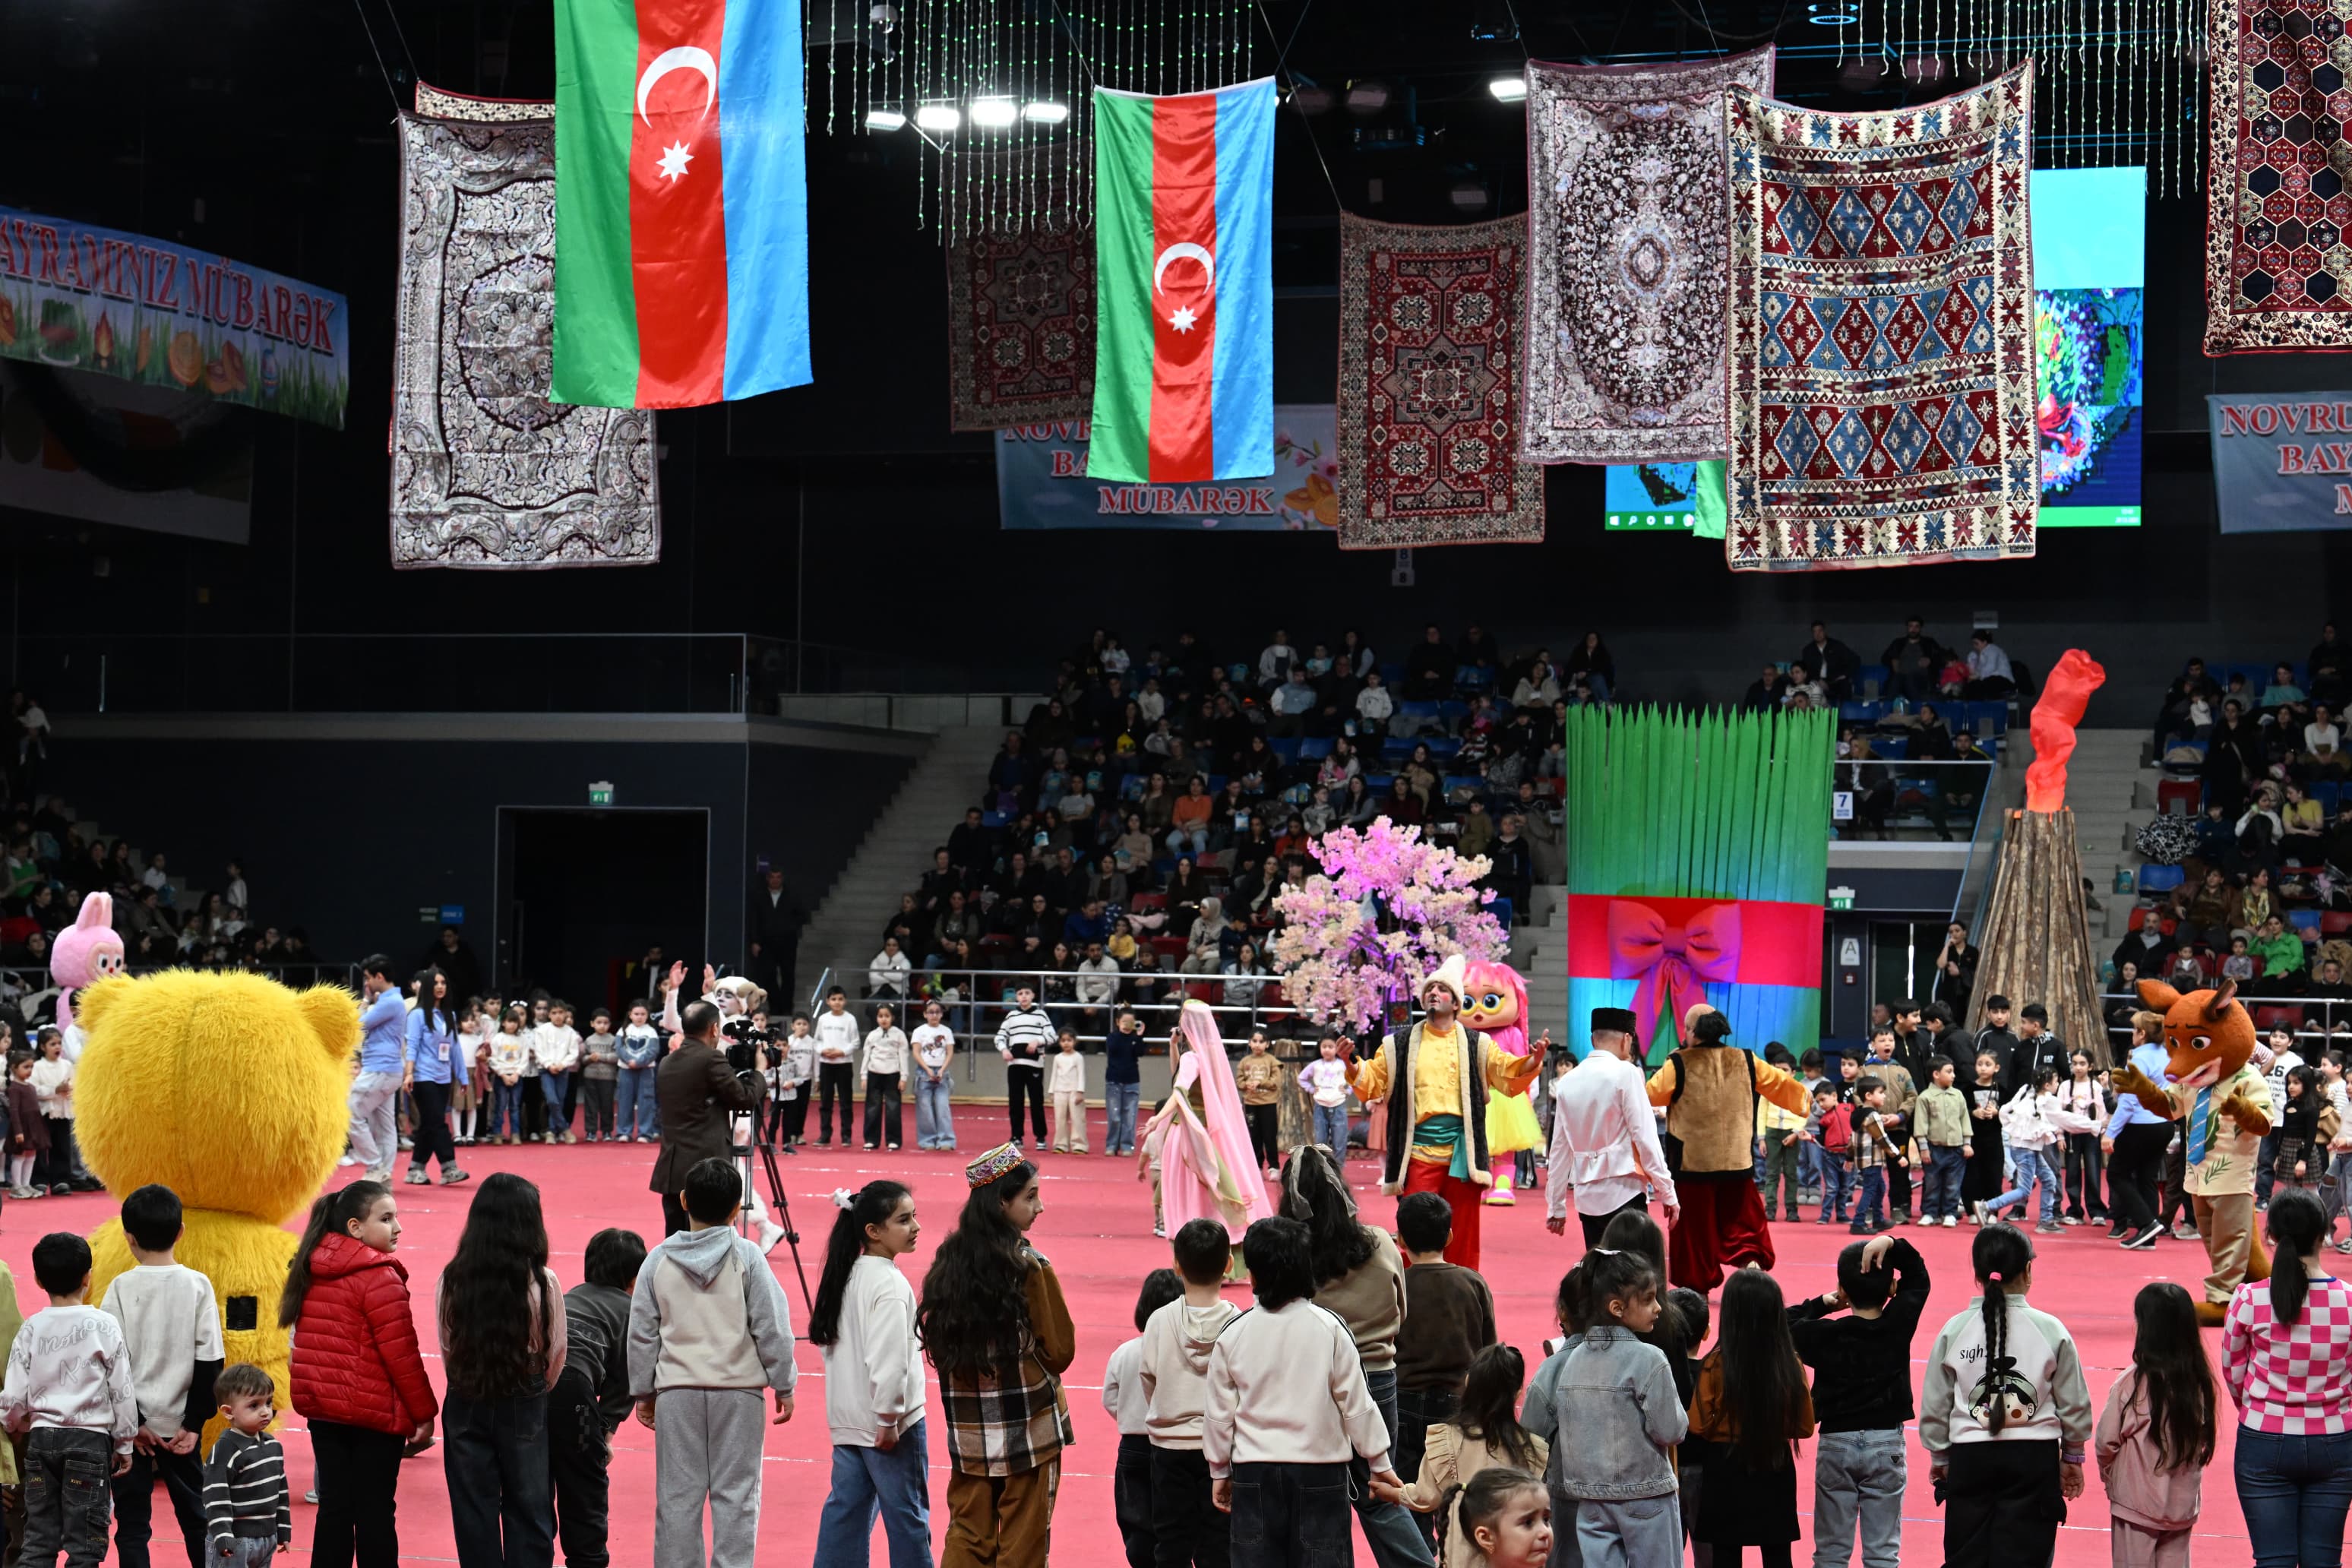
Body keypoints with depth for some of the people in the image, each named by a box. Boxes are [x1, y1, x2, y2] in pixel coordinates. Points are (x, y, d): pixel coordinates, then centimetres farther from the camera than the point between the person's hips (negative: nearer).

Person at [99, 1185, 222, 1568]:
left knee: (132, 1522, 3)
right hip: (180, 1423, 2)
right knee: (194, 1514, 14)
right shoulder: (198, 1286, -3)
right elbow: (210, 1361, -3)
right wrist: (194, 1422, 2)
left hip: (133, 1423, -2)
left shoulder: (121, 1289, -8)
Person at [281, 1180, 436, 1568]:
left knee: (334, 1506, 13)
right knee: (375, 1512, 1)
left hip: (322, 1408, 7)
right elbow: (401, 1353, -17)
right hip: (374, 1413, -7)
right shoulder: (379, 1278, -17)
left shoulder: (311, 1271, 7)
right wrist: (424, 1414, -9)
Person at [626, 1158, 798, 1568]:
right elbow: (771, 1327, -5)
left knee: (676, 1493, 7)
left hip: (676, 1389, 2)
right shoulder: (747, 1257, -6)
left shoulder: (659, 1260, 1)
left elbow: (642, 1334, 6)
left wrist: (643, 1392, 16)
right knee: (736, 1493, 3)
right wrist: (784, 1385, 5)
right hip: (738, 1389, -2)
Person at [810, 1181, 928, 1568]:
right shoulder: (890, 1284, -21)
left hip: (848, 1418, 8)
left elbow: (827, 1342, 14)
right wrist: (889, 1420, -18)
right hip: (888, 1421, -8)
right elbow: (888, 1361, -27)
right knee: (906, 1513, 3)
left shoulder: (847, 1275, 6)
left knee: (846, 1507, 13)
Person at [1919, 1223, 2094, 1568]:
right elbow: (2074, 1403, 2)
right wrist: (2072, 1457, 17)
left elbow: (1934, 1406, 2)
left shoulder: (1954, 1331, -3)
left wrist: (1939, 1458, 17)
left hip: (1970, 1460, 1)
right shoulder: (2051, 1330, -6)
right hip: (2034, 1460, -1)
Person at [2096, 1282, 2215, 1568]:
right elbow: (2202, 1443, 2)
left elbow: (2106, 1442, -9)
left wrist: (2108, 1476, 9)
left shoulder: (2132, 1384, -15)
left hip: (2136, 1504, -4)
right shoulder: (2200, 1384, -4)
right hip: (2182, 1505, 4)